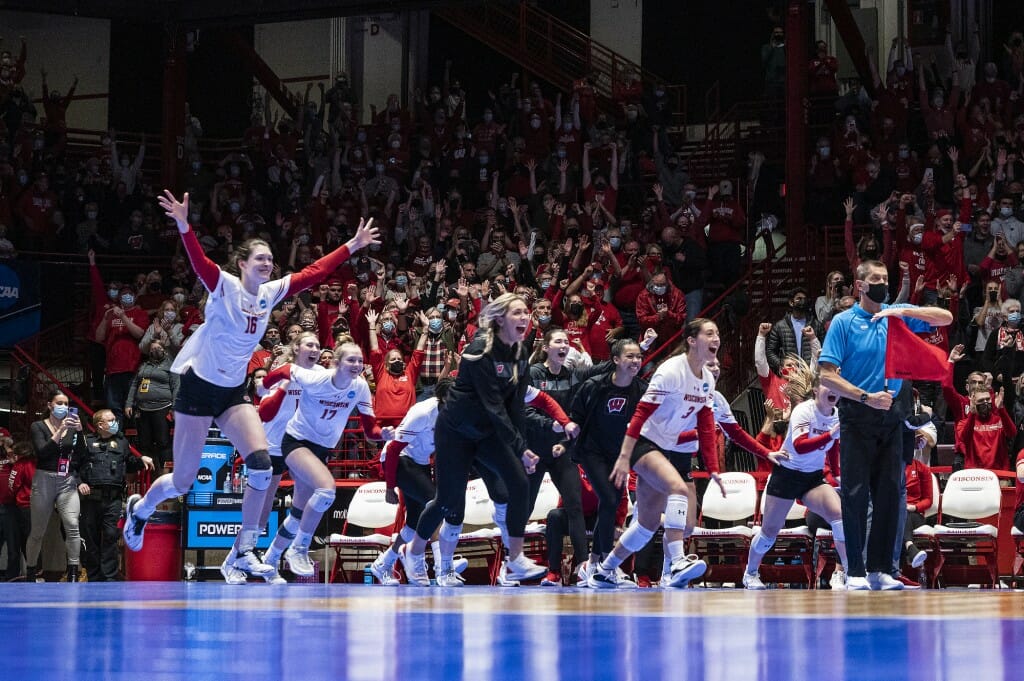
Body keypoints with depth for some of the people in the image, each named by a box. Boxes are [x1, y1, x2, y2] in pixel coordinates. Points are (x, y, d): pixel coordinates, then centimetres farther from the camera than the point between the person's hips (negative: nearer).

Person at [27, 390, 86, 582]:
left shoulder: (72, 427, 10)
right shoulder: (38, 426, 1)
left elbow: (81, 454, -1)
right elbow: (42, 452, -15)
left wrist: (79, 430, -15)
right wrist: (61, 430, -22)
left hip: (68, 482, 2)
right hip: (44, 480, -2)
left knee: (72, 526, -17)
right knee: (37, 531, 5)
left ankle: (73, 574, -17)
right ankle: (32, 572, 20)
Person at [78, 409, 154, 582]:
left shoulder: (121, 441, 19)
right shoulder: (87, 441, 9)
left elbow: (129, 464, 27)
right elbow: (74, 465, 8)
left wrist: (141, 460, 9)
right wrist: (79, 483, -6)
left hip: (113, 498, 1)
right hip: (91, 496, -1)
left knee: (110, 535, -9)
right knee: (91, 537, 3)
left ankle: (110, 577, -8)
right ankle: (94, 577, 12)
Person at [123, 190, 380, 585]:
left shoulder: (271, 293, 2)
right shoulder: (224, 286, -14)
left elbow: (314, 272, 6)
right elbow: (199, 262, -32)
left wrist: (352, 246, 4)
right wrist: (183, 226, -49)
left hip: (234, 392, 5)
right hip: (198, 388, -5)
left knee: (261, 465, -16)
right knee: (183, 481, 2)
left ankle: (245, 552, -7)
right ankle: (139, 509, 36)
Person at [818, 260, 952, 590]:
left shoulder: (897, 316, 8)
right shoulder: (843, 322, -3)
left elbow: (945, 318, 0)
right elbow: (827, 376, -9)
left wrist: (905, 311, -14)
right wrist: (867, 397, -17)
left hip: (891, 416, 4)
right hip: (858, 417, -4)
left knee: (889, 492, 3)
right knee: (856, 492, -4)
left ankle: (880, 569, 9)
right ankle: (855, 571, 0)